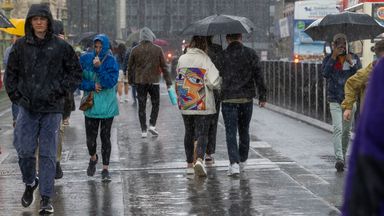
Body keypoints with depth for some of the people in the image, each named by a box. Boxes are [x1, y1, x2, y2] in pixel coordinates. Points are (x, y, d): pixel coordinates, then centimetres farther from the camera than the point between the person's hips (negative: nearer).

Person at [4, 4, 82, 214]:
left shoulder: (61, 46, 0)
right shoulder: (21, 45, 5)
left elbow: (76, 72, 6)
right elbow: (10, 73, 14)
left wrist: (60, 91, -5)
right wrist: (16, 95, 3)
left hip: (52, 109, -2)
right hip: (27, 107, 2)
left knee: (48, 153, 0)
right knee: (25, 151, 0)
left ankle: (46, 198, 5)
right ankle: (30, 183, 29)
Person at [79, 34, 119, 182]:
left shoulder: (111, 61, -6)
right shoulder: (85, 59, 0)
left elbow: (111, 82, -16)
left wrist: (99, 67, -22)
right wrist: (92, 86, -14)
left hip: (107, 106, -2)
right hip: (91, 105, 2)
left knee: (105, 137, 4)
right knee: (90, 138, 4)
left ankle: (105, 169, 13)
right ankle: (93, 159, 36)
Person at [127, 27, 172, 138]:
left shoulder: (135, 50, -1)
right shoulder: (157, 49, -3)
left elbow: (130, 67, 5)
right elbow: (164, 66, -2)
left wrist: (130, 81, 16)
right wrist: (168, 81, 2)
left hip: (140, 82, 1)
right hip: (154, 81, -1)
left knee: (141, 106, 5)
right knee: (155, 104, 14)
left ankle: (143, 130, 4)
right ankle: (152, 125, 0)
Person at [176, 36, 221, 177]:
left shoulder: (182, 59, 4)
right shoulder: (205, 60, -10)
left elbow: (179, 78, 10)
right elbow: (214, 82, -17)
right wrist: (220, 82, 3)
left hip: (185, 105, 4)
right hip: (203, 105, -4)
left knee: (189, 133, 16)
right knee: (202, 133, -1)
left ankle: (189, 164, 23)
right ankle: (199, 160, -22)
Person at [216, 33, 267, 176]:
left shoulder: (222, 56, -1)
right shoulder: (251, 54, 1)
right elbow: (258, 76, -3)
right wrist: (262, 96, 1)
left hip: (228, 99, -2)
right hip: (247, 98, 2)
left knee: (231, 132, -2)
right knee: (244, 131, 16)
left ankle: (234, 163, -16)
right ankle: (242, 162, 26)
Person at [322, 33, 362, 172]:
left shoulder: (354, 58, 6)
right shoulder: (328, 59, 3)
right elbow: (325, 73, -15)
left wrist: (352, 63, -14)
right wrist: (333, 57, -17)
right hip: (334, 99, -2)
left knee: (346, 130, 10)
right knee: (337, 128, -15)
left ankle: (343, 154, 26)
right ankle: (339, 158, -22)